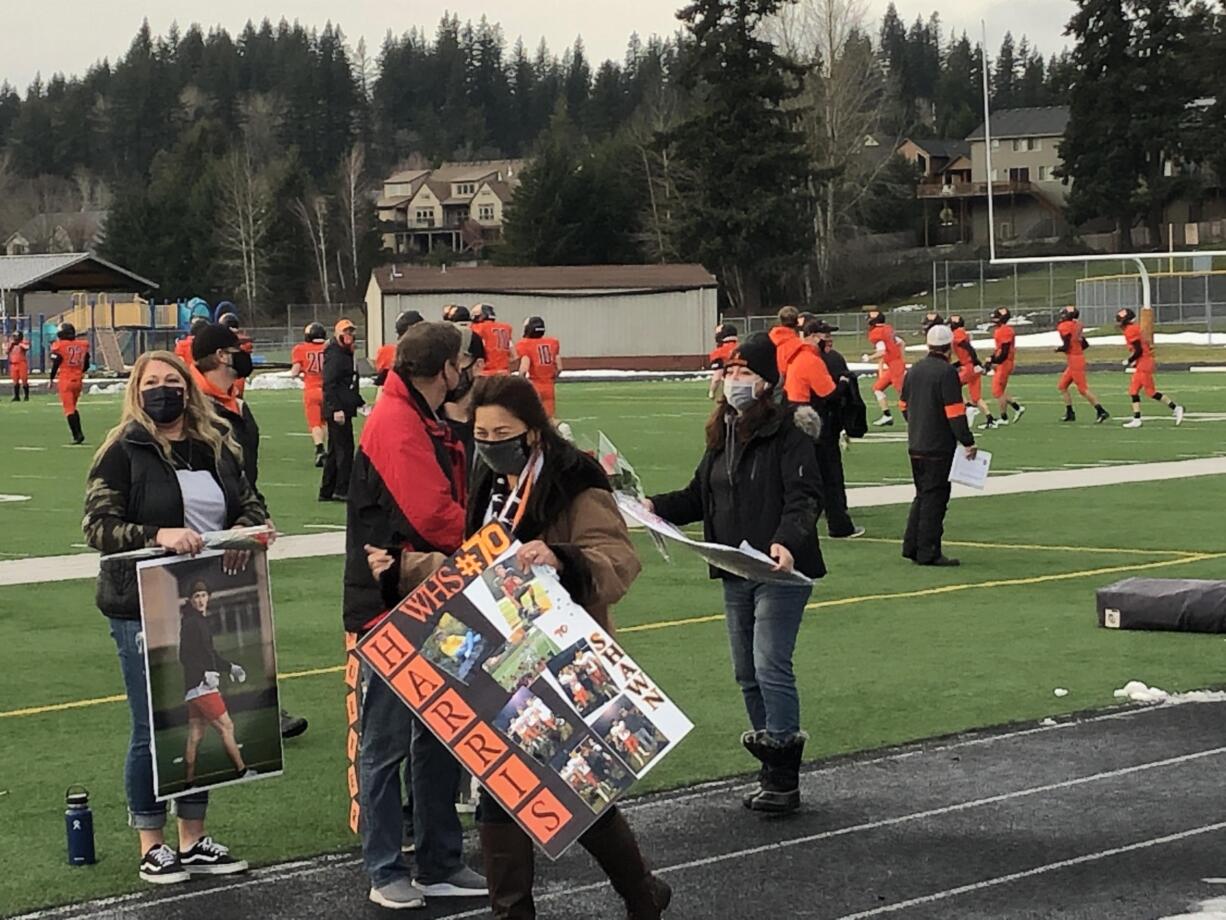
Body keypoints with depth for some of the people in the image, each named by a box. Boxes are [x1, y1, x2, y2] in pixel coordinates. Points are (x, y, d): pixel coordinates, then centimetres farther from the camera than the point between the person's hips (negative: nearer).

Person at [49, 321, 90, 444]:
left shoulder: (60, 346, -11)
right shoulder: (83, 345, 4)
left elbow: (55, 365, -9)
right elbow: (86, 366, 11)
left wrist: (51, 379, 4)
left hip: (66, 380, -5)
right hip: (78, 380, 5)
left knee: (69, 409, -2)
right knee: (73, 407, 20)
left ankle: (77, 435, -13)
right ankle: (79, 433, 13)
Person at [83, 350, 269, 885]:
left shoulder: (216, 447, 10)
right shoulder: (123, 452, -5)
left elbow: (251, 503, 15)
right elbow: (98, 527, -11)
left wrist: (246, 528, -8)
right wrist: (156, 535, -26)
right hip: (142, 608, -5)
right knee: (153, 728, 0)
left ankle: (194, 840, 23)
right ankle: (152, 846, 13)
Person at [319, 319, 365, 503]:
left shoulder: (346, 355, 19)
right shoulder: (334, 356, -13)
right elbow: (329, 384, -20)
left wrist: (360, 403, 24)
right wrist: (336, 409, -25)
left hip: (344, 409, 11)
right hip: (338, 410, -11)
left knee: (335, 451, 13)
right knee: (345, 448, -7)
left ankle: (327, 491, 18)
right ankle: (342, 490, -4)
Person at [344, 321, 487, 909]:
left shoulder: (428, 424, 15)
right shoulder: (397, 425, -18)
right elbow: (434, 516, -25)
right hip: (391, 608, -10)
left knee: (439, 736, 14)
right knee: (386, 741, 0)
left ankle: (440, 864, 23)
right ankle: (386, 872, 8)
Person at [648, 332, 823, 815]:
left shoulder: (787, 432, -12)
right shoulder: (723, 433, 13)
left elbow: (804, 498, -20)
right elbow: (699, 497, 17)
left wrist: (787, 542, -36)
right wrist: (655, 506, 2)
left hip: (780, 571, -9)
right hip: (735, 573, 9)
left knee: (770, 665, -13)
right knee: (747, 672, 12)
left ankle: (783, 779, -6)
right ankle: (773, 773, 22)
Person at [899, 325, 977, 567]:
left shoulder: (915, 370, 9)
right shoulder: (946, 372, -15)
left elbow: (905, 406, 17)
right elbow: (955, 412, -17)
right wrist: (968, 442, -12)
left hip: (916, 445, 8)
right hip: (939, 446, -8)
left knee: (923, 495, 18)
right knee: (935, 497, -3)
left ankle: (911, 547, 19)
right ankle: (928, 553, -2)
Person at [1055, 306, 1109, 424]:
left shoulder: (1065, 327, -14)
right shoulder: (1076, 326, 11)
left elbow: (1066, 347, -18)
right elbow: (1085, 344, 14)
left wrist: (1058, 350, 1)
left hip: (1074, 361, -9)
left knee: (1083, 389, -6)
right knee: (1062, 386, 15)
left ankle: (1101, 412, -7)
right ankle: (1070, 414, 18)